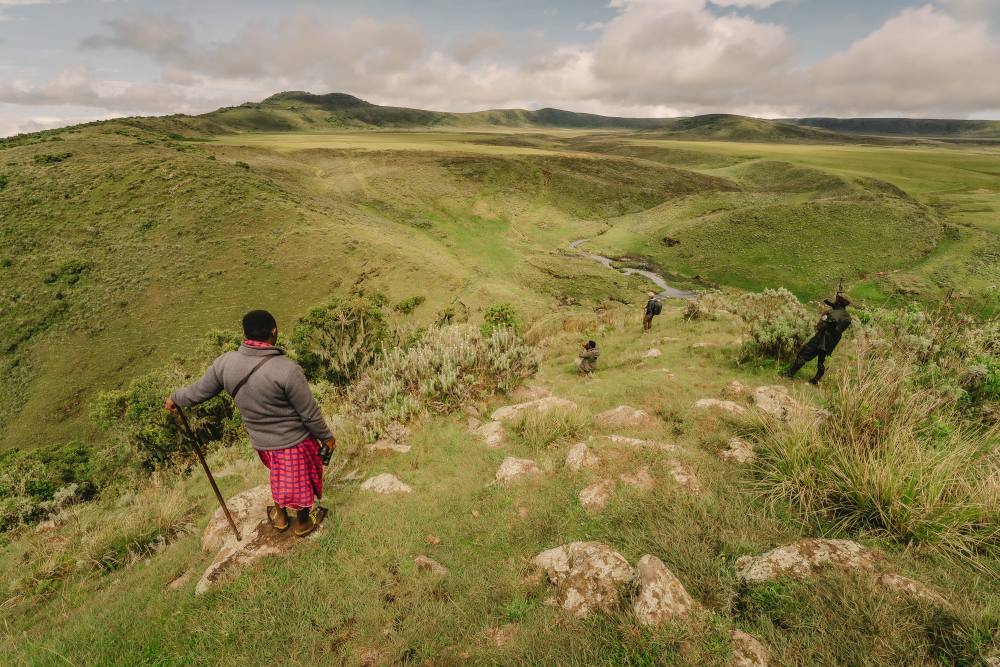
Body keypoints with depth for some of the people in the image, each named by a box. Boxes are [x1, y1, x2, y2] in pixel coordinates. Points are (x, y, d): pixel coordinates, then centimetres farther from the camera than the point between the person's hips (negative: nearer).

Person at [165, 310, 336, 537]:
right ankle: (303, 522, 44)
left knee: (279, 475, 32)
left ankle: (279, 516, 53)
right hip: (294, 441, -5)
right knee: (300, 481, 20)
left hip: (261, 442, 5)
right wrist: (326, 436, -4)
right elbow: (310, 413, -20)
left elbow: (200, 391, 4)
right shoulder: (287, 369, -29)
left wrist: (175, 399, 26)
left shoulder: (225, 363, -13)